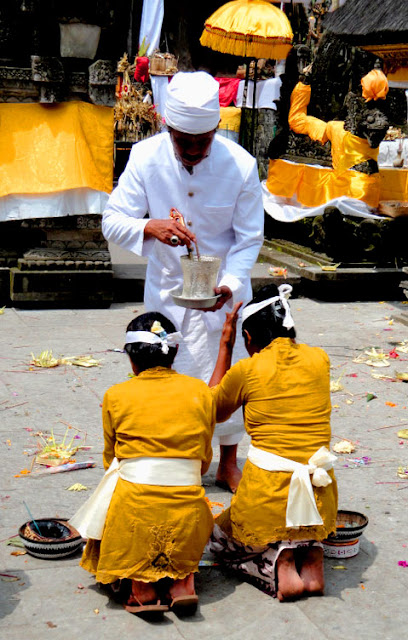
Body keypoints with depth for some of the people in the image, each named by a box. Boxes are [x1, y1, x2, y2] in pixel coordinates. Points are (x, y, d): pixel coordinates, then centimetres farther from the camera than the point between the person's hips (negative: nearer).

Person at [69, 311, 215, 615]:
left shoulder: (116, 396, 2)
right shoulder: (200, 391, 6)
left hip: (133, 507, -2)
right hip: (186, 511, 2)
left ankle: (139, 587, 6)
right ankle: (182, 581, 8)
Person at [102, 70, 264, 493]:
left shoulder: (240, 164, -18)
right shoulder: (146, 157, -15)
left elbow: (250, 238, -9)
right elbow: (112, 222, -14)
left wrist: (230, 284, -25)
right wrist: (151, 227, -35)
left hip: (223, 288, 0)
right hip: (165, 286, 1)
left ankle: (228, 465, 29)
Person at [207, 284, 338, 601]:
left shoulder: (246, 370, -6)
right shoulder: (320, 359, 2)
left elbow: (215, 411, 15)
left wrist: (225, 344, 19)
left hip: (268, 493, -3)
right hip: (320, 498, 4)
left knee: (220, 538, 29)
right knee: (306, 527, 40)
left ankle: (278, 563, -2)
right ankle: (311, 556, 4)